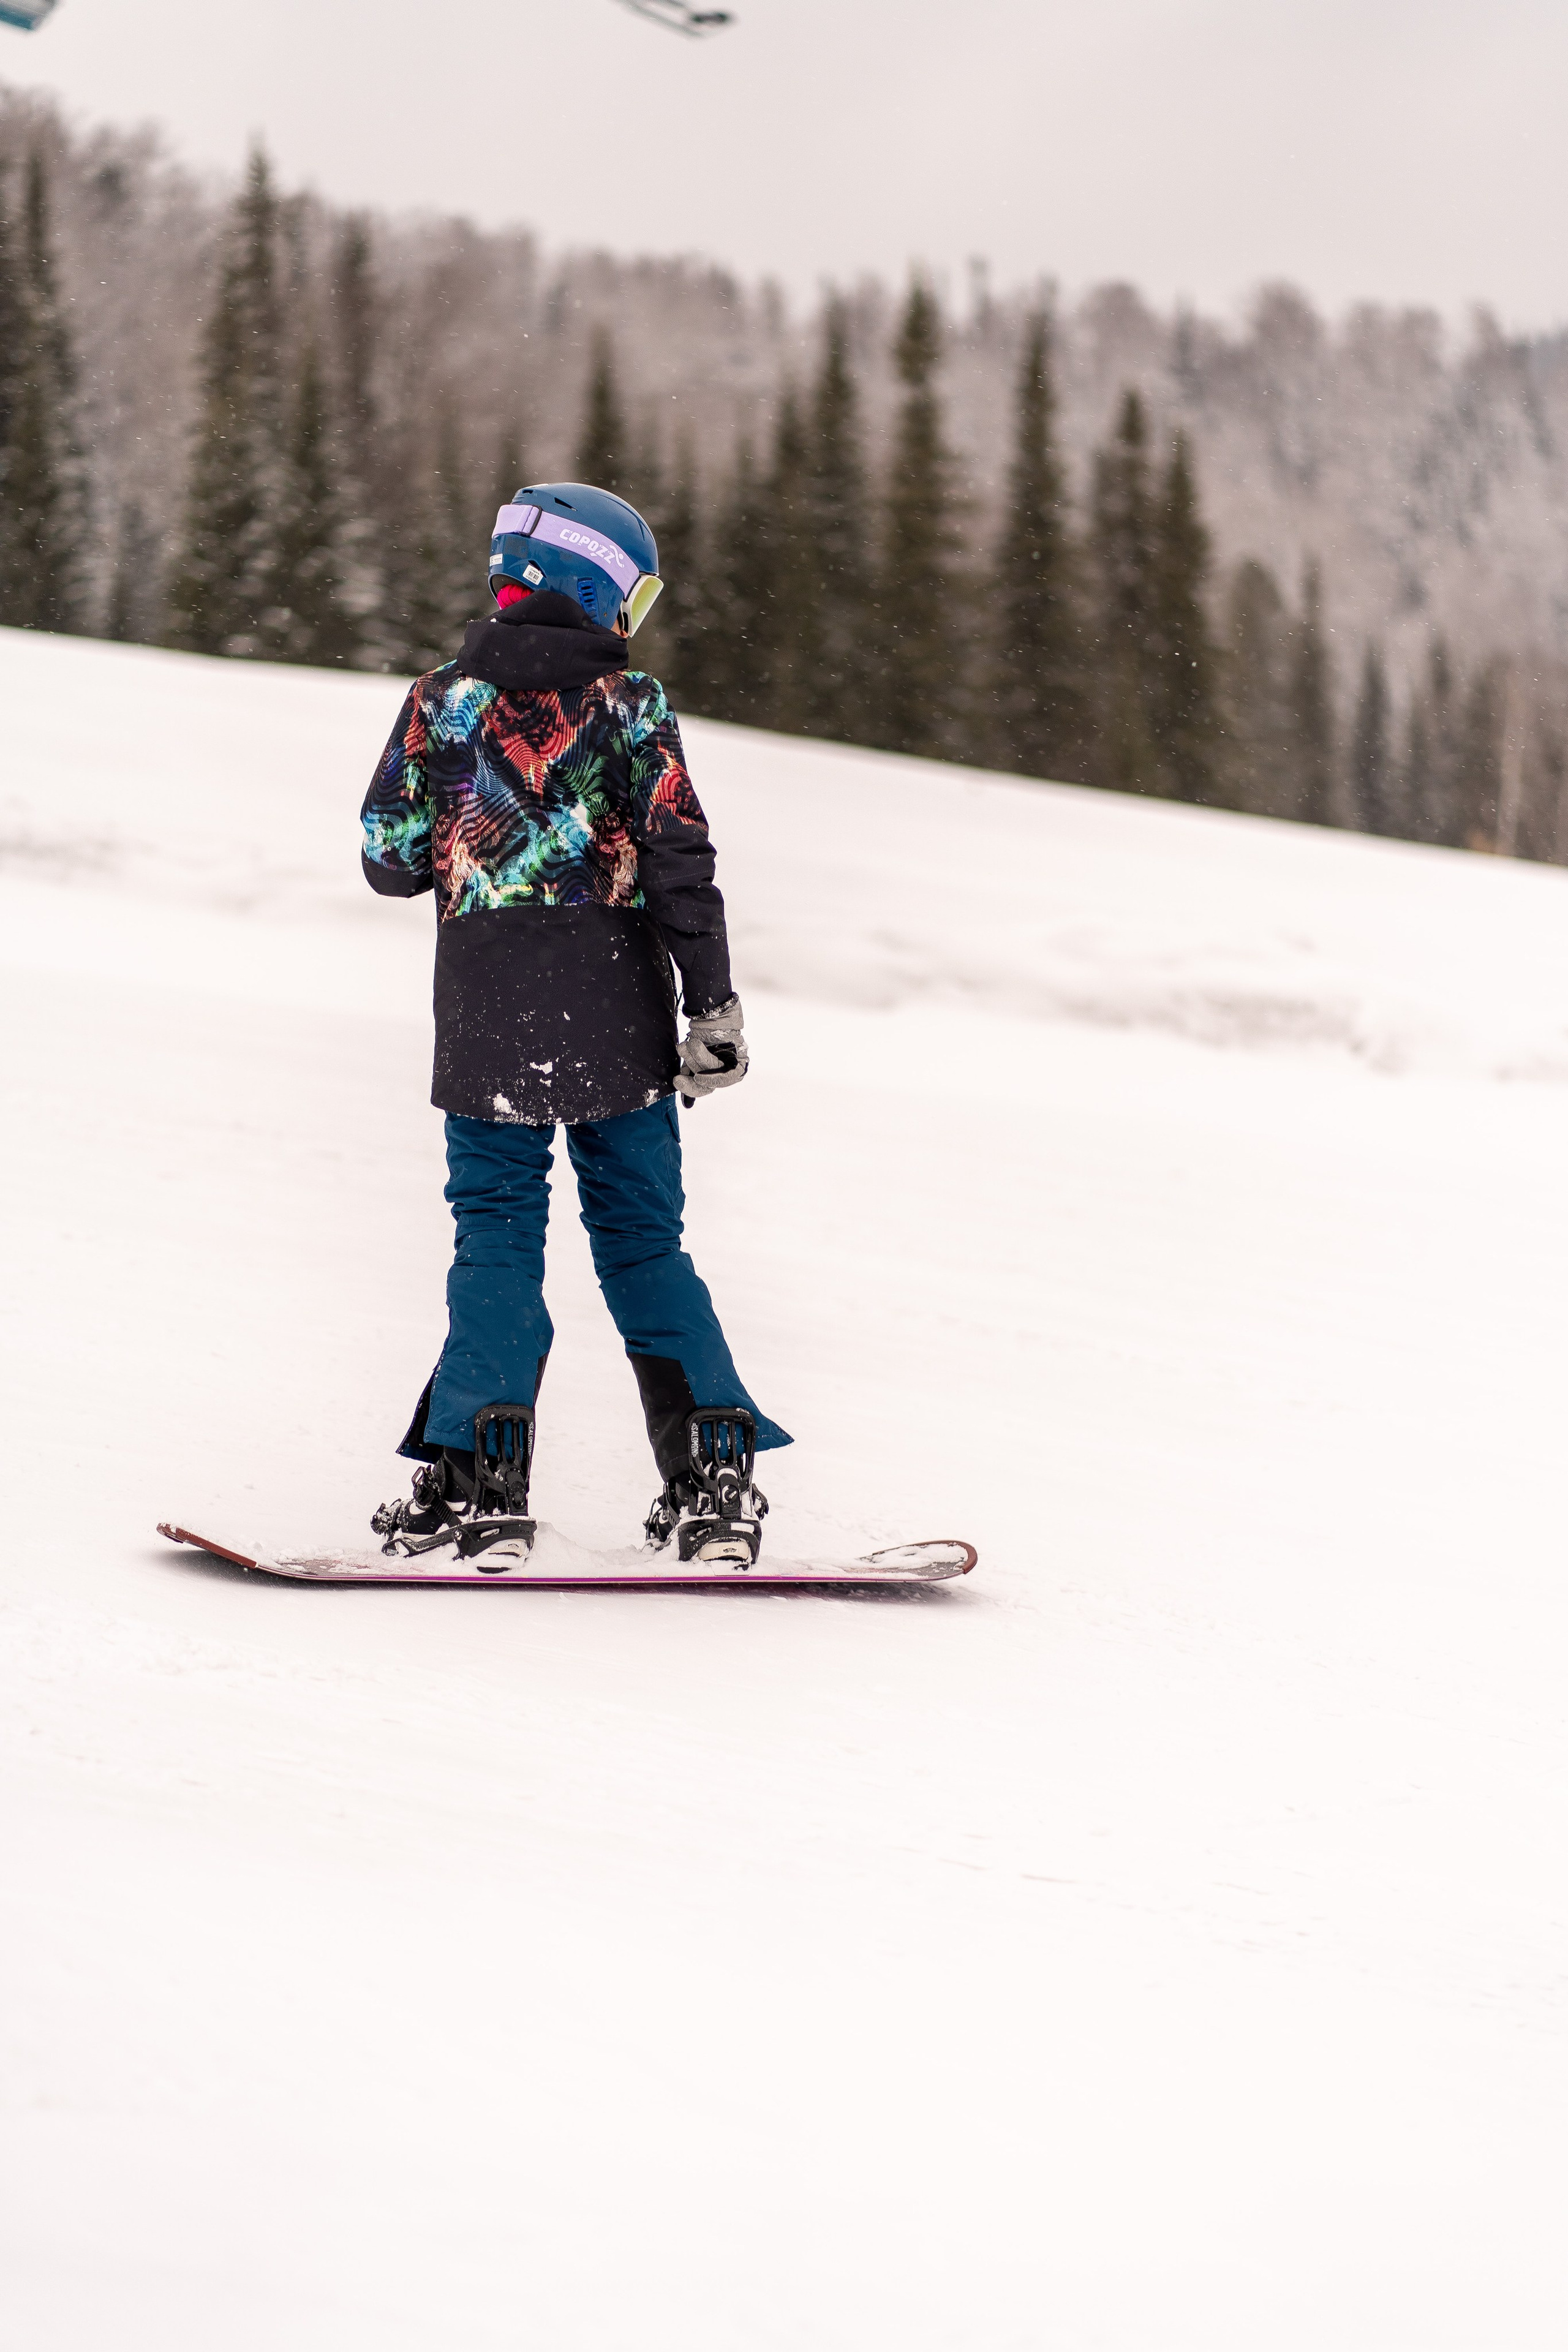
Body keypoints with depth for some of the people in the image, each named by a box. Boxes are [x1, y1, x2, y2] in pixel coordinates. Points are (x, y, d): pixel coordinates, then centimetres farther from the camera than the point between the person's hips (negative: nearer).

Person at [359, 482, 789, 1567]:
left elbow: (390, 858, 1)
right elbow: (681, 860, -5)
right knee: (644, 1240, 8)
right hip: (620, 1009, 0)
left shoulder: (442, 702, 1)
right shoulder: (631, 702, 0)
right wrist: (714, 1004, -2)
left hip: (487, 1007, 0)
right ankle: (715, 1474, 1)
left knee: (498, 1234, 5)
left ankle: (484, 1475, -8)